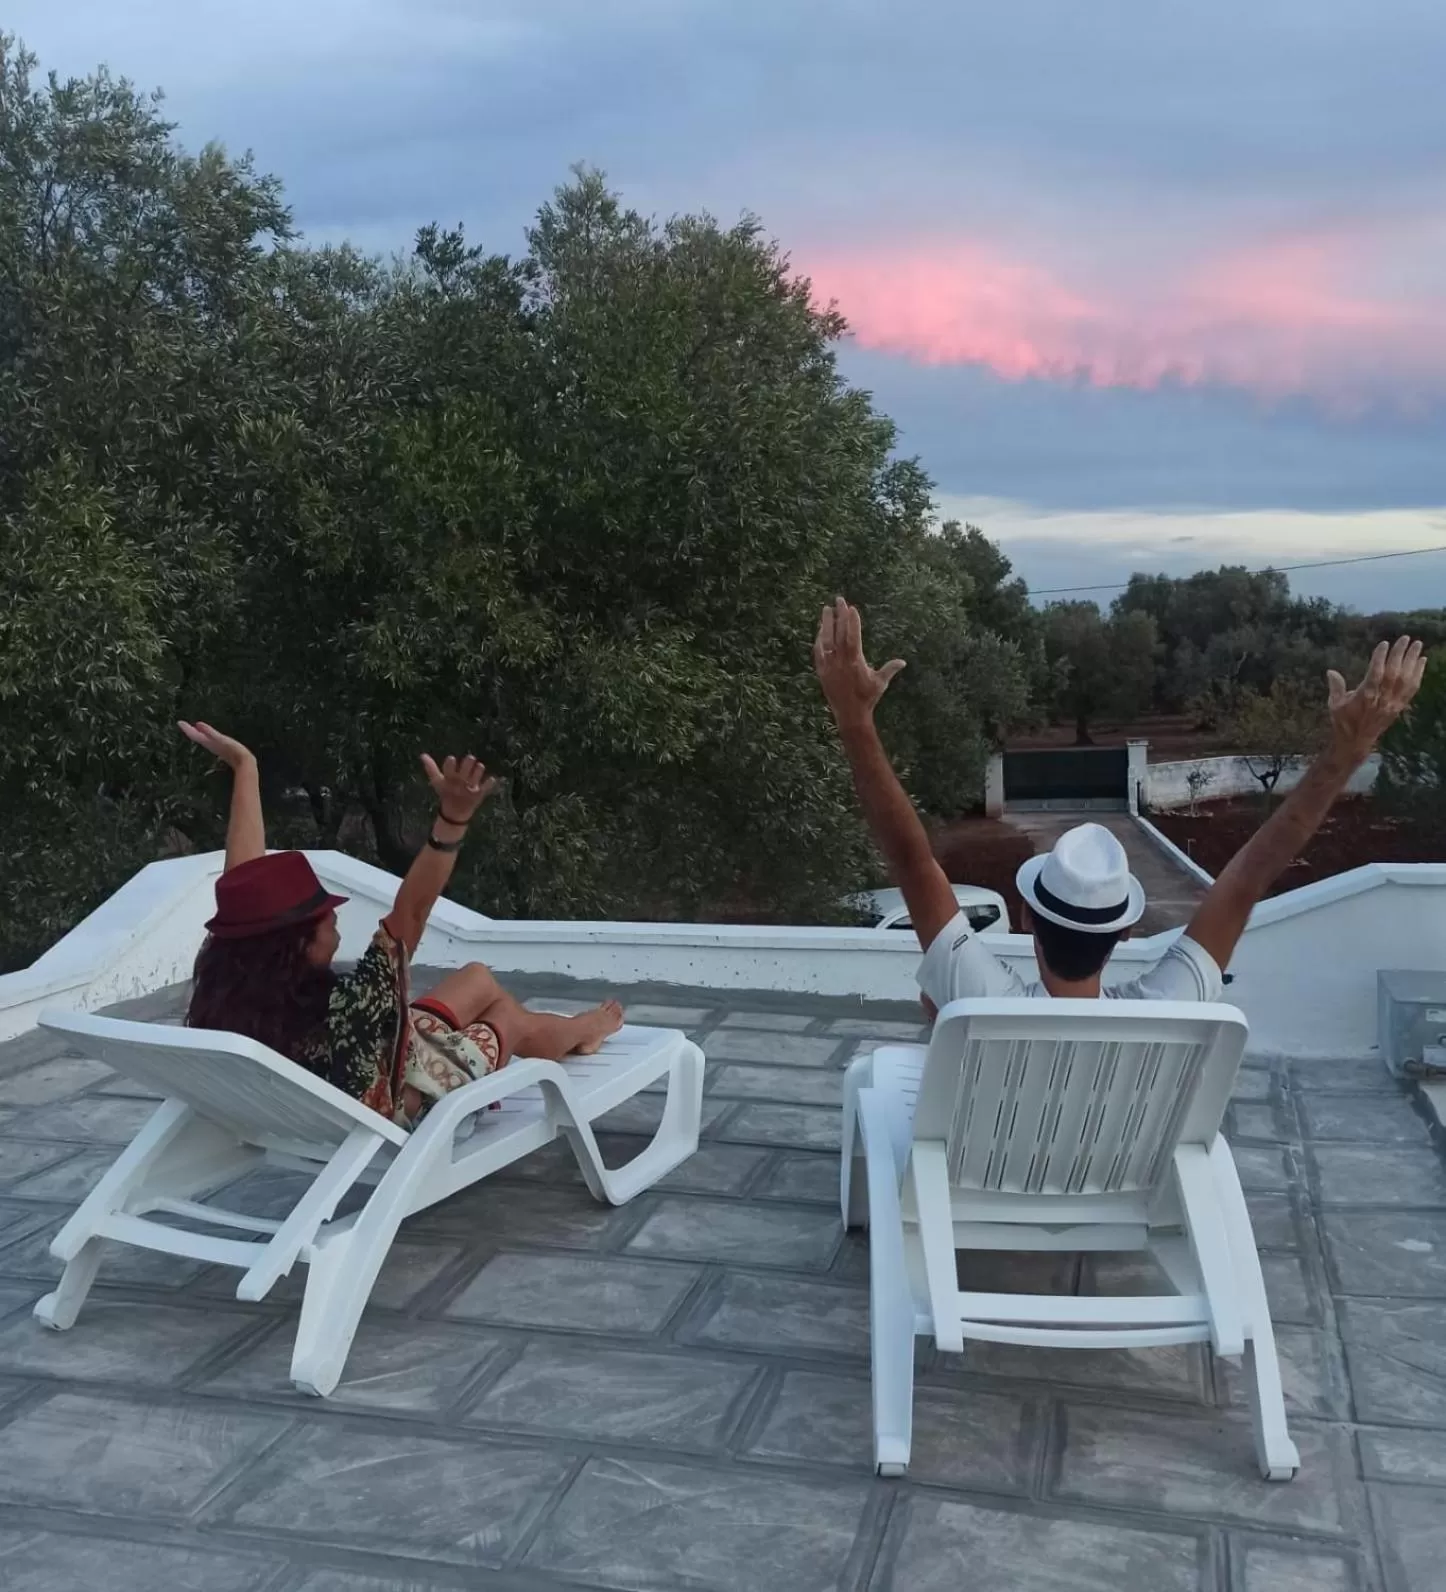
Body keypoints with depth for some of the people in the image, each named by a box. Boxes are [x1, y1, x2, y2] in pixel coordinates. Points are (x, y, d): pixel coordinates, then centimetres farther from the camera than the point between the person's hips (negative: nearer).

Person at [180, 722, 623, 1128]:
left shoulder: (230, 994, -28)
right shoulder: (344, 1012, -47)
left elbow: (246, 886, -19)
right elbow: (411, 911, -51)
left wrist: (243, 767, -16)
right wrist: (454, 816, -59)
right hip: (415, 1106, -6)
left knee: (479, 977, 21)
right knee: (514, 1020, 21)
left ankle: (567, 1036, 49)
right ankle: (577, 1034, 55)